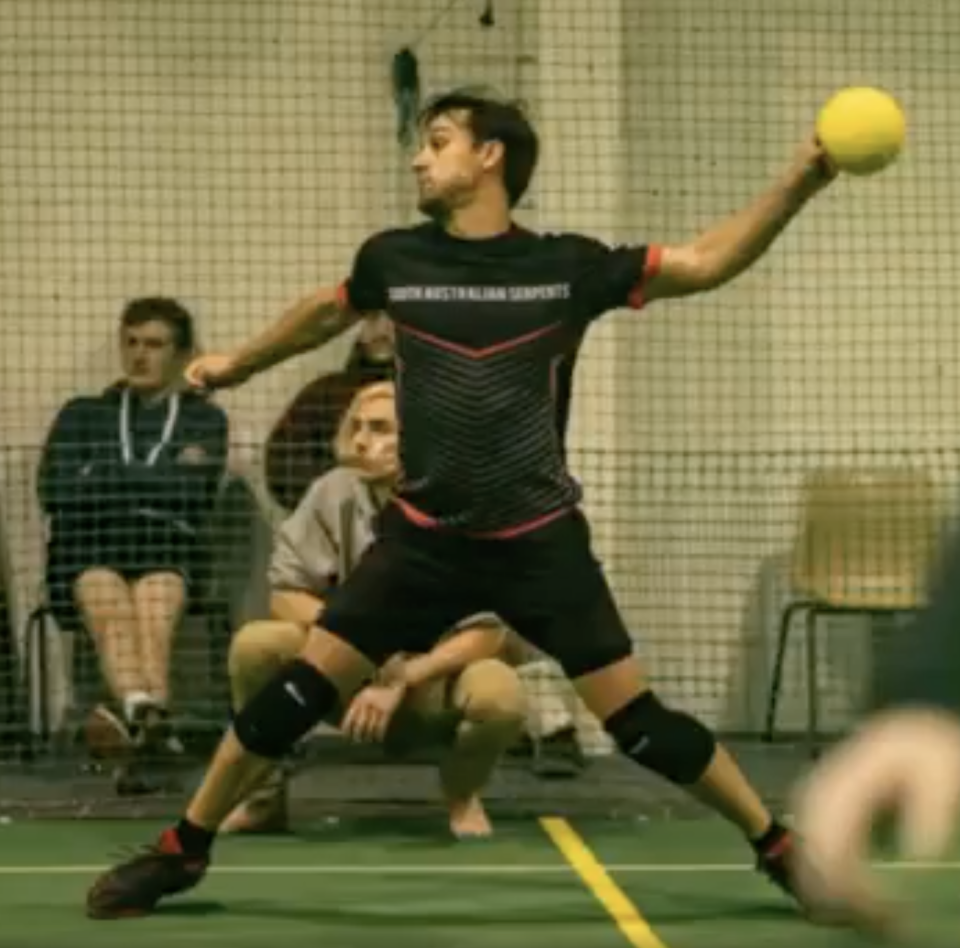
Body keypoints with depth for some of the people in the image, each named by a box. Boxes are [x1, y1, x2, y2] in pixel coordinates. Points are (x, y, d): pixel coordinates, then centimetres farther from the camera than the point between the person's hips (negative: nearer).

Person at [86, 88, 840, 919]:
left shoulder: (568, 265, -6)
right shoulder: (395, 259, 0)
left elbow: (707, 262, -5)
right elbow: (330, 311, 22)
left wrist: (798, 185, -18)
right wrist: (239, 363, 36)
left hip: (540, 540, -2)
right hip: (424, 537, 2)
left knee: (635, 719, -4)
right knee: (298, 691, -2)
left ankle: (776, 843, 13)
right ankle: (183, 848, 13)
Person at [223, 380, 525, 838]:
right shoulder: (336, 492, -9)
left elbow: (488, 633, -17)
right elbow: (286, 595, -8)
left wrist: (402, 680, -28)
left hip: (435, 680, -2)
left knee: (500, 694, -36)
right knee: (255, 643, -26)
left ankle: (462, 795, 1)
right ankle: (264, 795, -2)